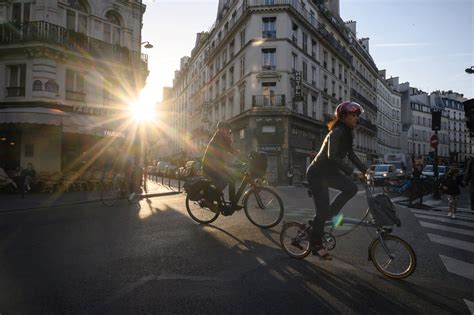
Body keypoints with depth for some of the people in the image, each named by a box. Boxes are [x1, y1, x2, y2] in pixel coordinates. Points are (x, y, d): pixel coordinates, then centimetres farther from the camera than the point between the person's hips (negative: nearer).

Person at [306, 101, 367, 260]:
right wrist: (351, 171, -30)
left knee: (351, 188, -11)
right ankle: (316, 246, 12)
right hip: (317, 174, -8)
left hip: (328, 171, 8)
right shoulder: (337, 132, -22)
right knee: (323, 211, -6)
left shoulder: (347, 133, 7)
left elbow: (351, 154, 9)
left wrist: (365, 170, 1)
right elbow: (332, 156, -33)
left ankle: (332, 212, 11)